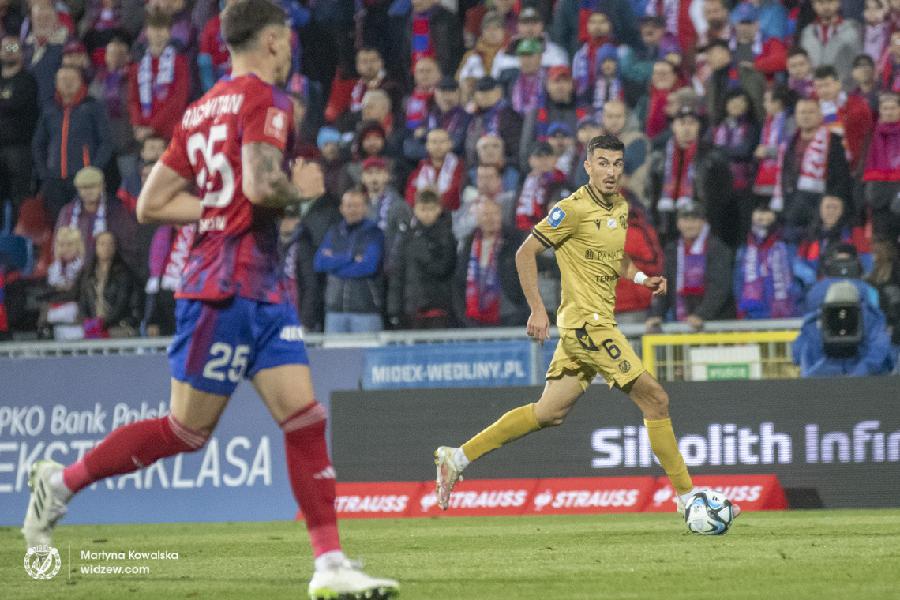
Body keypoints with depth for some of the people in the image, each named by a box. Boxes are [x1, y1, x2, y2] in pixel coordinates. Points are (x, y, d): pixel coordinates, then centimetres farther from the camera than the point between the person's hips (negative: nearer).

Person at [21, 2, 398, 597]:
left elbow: (152, 203, 15)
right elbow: (261, 185, -25)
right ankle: (61, 482, 16)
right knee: (187, 430, 1)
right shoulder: (264, 99, -10)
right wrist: (299, 189, -5)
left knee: (305, 417, 0)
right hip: (228, 285, -9)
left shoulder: (203, 108, 15)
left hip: (263, 289, 9)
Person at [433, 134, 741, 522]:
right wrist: (537, 309, -16)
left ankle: (458, 458, 17)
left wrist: (641, 277, 9)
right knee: (655, 401, -8)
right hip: (586, 321, -9)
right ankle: (688, 499, -1)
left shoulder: (621, 208, 12)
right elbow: (526, 253, -11)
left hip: (598, 323, 9)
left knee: (550, 413, 12)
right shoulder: (574, 209, -13)